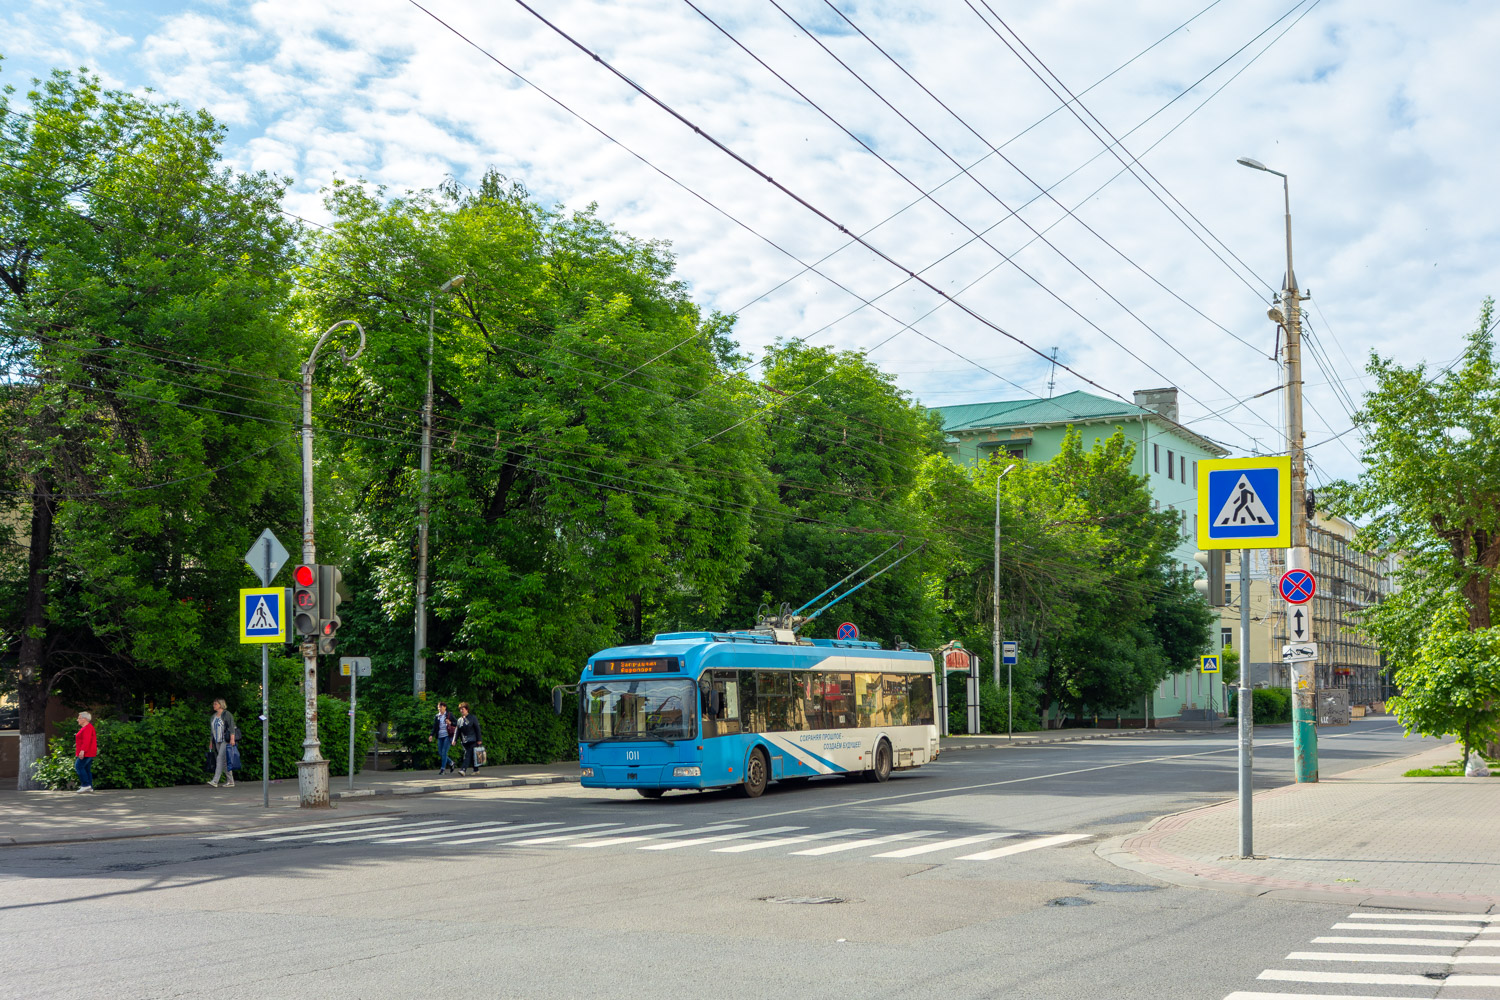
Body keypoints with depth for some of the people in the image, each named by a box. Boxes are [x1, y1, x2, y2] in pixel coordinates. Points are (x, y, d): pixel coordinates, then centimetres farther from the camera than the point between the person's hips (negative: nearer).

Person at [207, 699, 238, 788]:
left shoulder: (227, 715, -5)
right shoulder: (213, 717, 17)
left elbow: (231, 728, -12)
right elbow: (211, 731, 22)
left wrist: (232, 739, -21)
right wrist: (211, 743, 18)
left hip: (226, 741, -8)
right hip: (217, 742, 8)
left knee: (220, 759, -16)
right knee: (224, 762, 6)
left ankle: (215, 781, -22)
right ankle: (231, 781, 11)